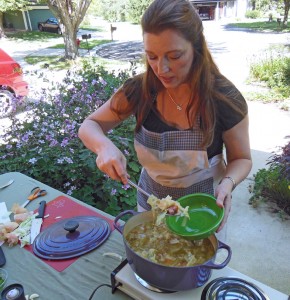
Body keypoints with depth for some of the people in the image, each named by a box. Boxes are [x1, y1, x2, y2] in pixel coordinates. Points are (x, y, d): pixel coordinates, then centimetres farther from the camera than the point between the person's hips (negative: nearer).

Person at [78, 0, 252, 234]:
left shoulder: (225, 99, -23)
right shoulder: (140, 90, -18)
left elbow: (241, 159, -9)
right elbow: (89, 127, -10)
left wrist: (227, 183, -31)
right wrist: (104, 146, -32)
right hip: (151, 202, 3)